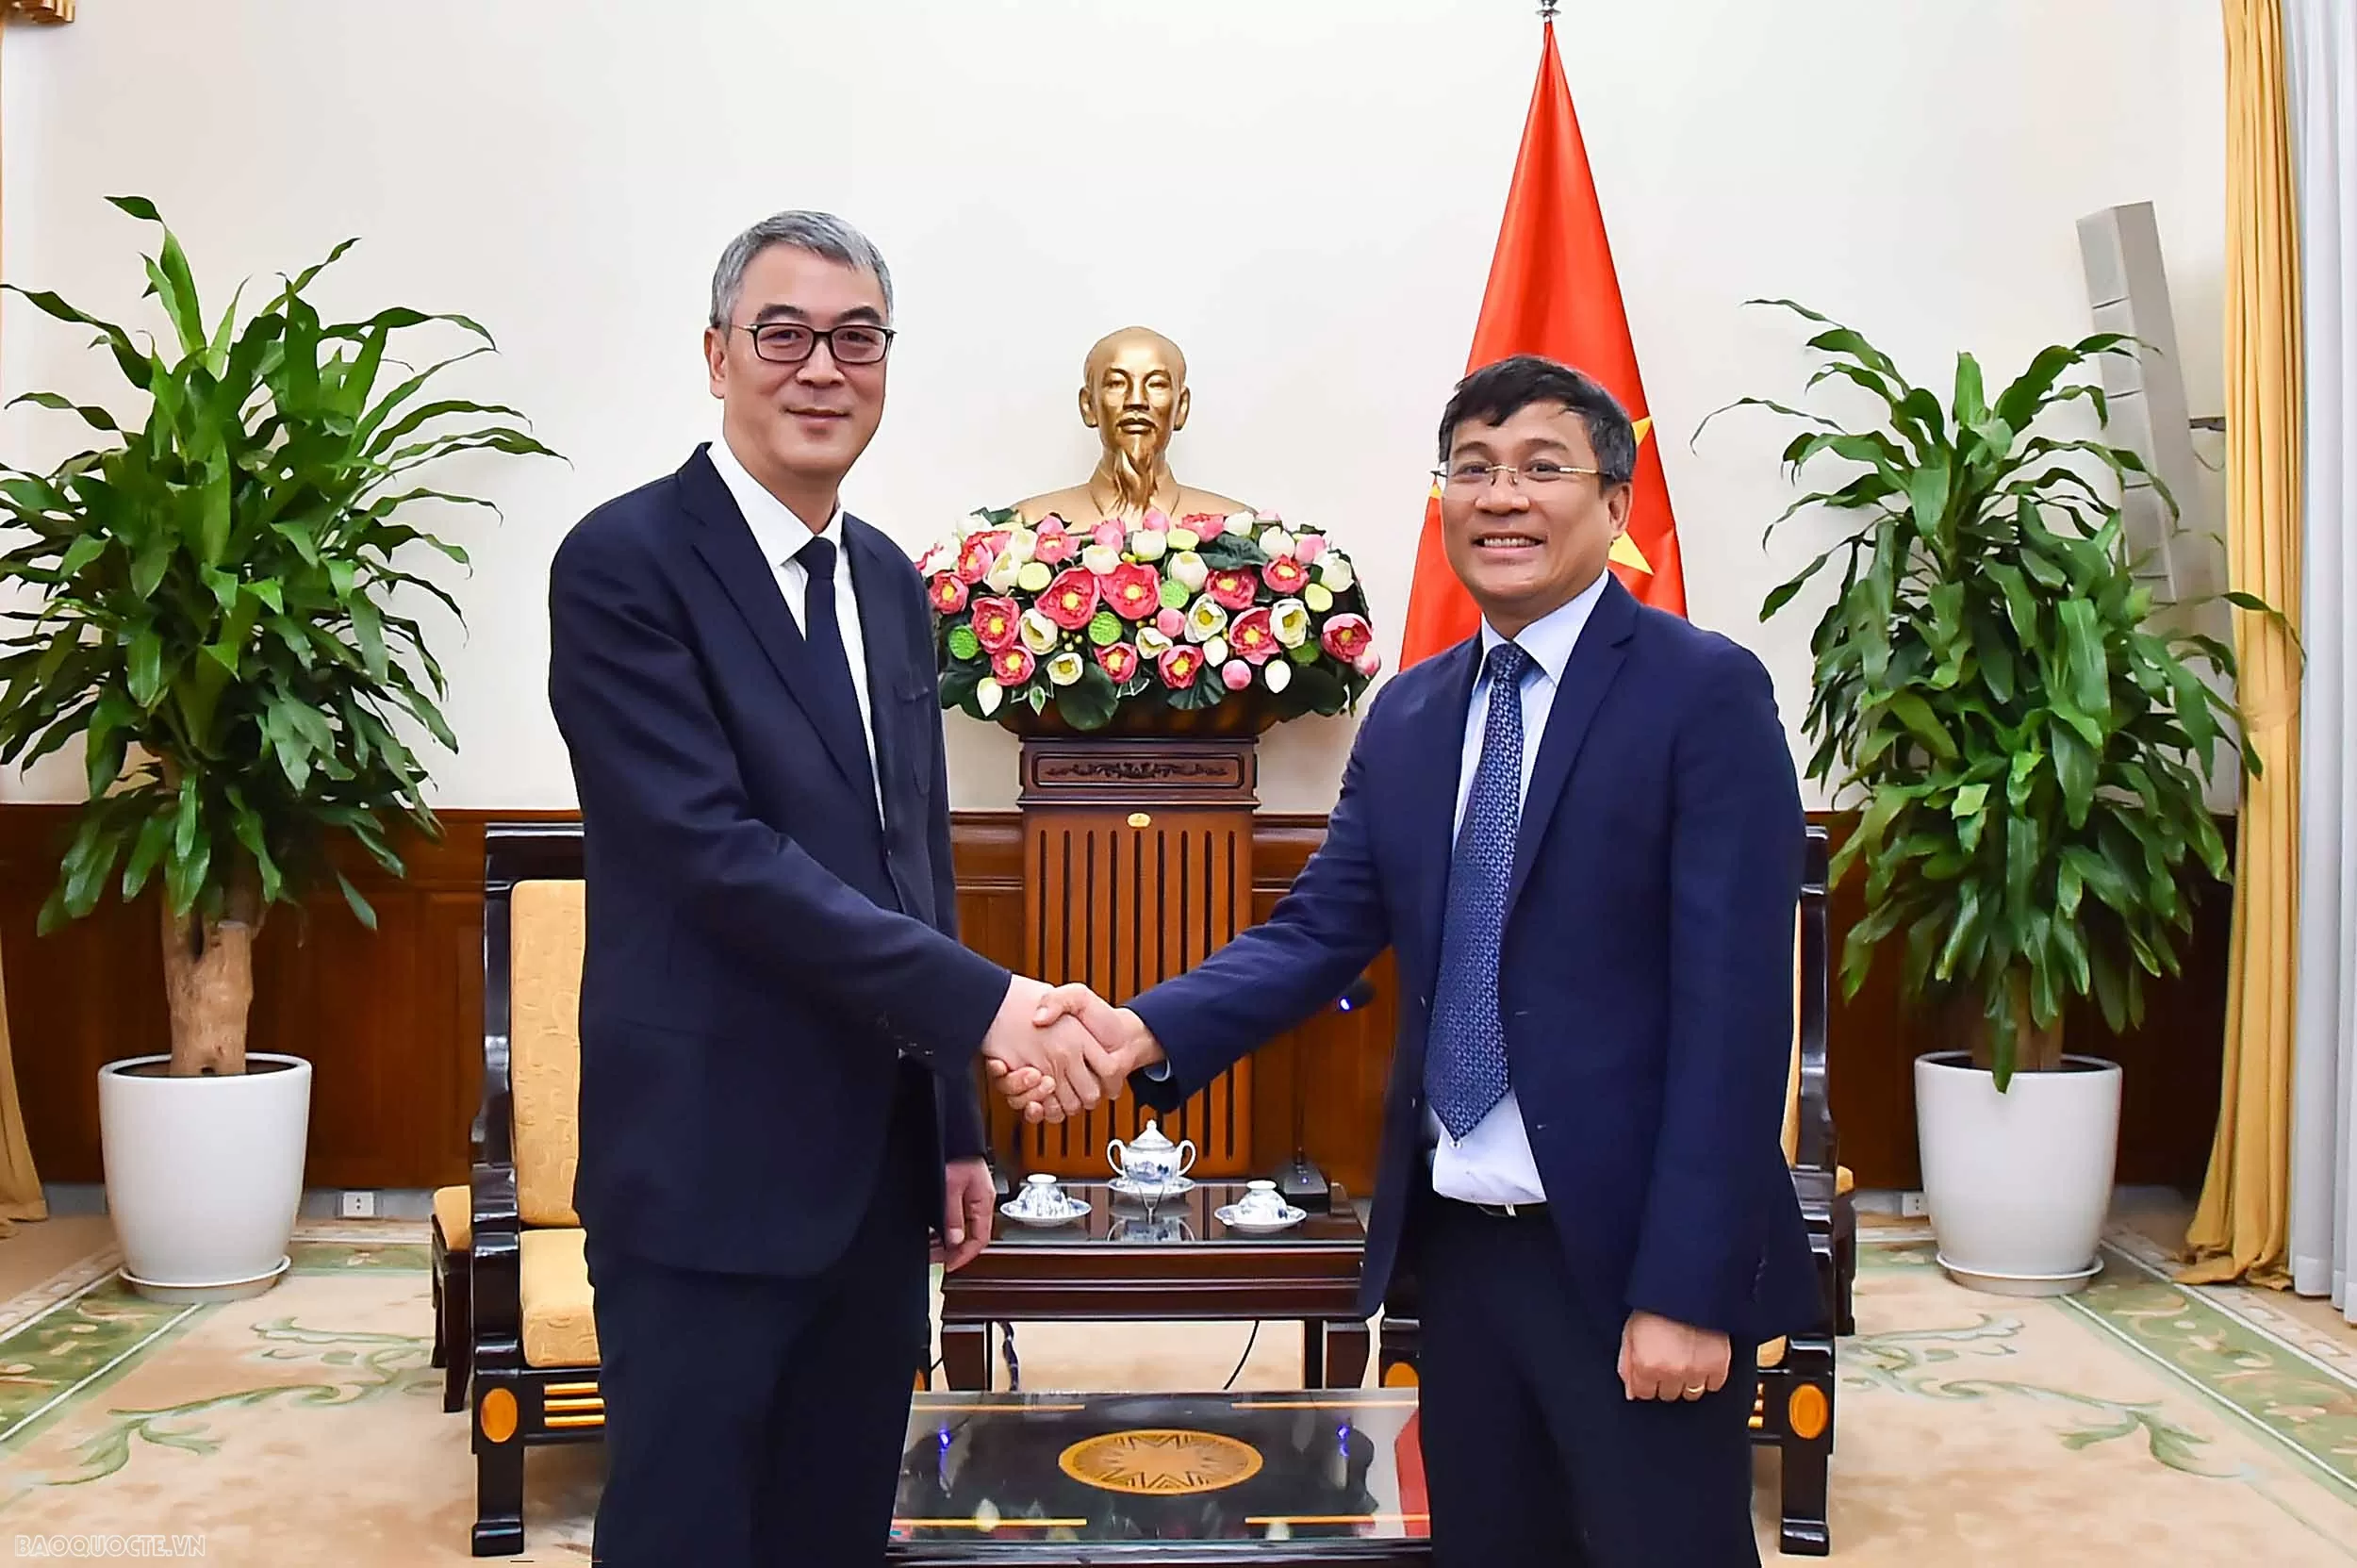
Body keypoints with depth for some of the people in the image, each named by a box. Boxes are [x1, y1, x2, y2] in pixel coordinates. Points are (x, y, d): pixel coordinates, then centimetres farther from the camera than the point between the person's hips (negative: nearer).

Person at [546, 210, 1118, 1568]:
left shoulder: (892, 583, 11)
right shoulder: (625, 563, -11)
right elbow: (718, 853, -20)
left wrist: (955, 1124, 14)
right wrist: (985, 1001, -23)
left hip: (877, 1161, 7)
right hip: (710, 1166, -7)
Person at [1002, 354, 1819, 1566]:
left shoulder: (1707, 694, -9)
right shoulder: (1407, 715, 9)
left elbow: (1734, 1006, -14)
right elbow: (1318, 930, 1)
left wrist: (1688, 1287, -17)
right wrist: (1145, 1031, -17)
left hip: (1627, 1253, -5)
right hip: (1456, 1243, 6)